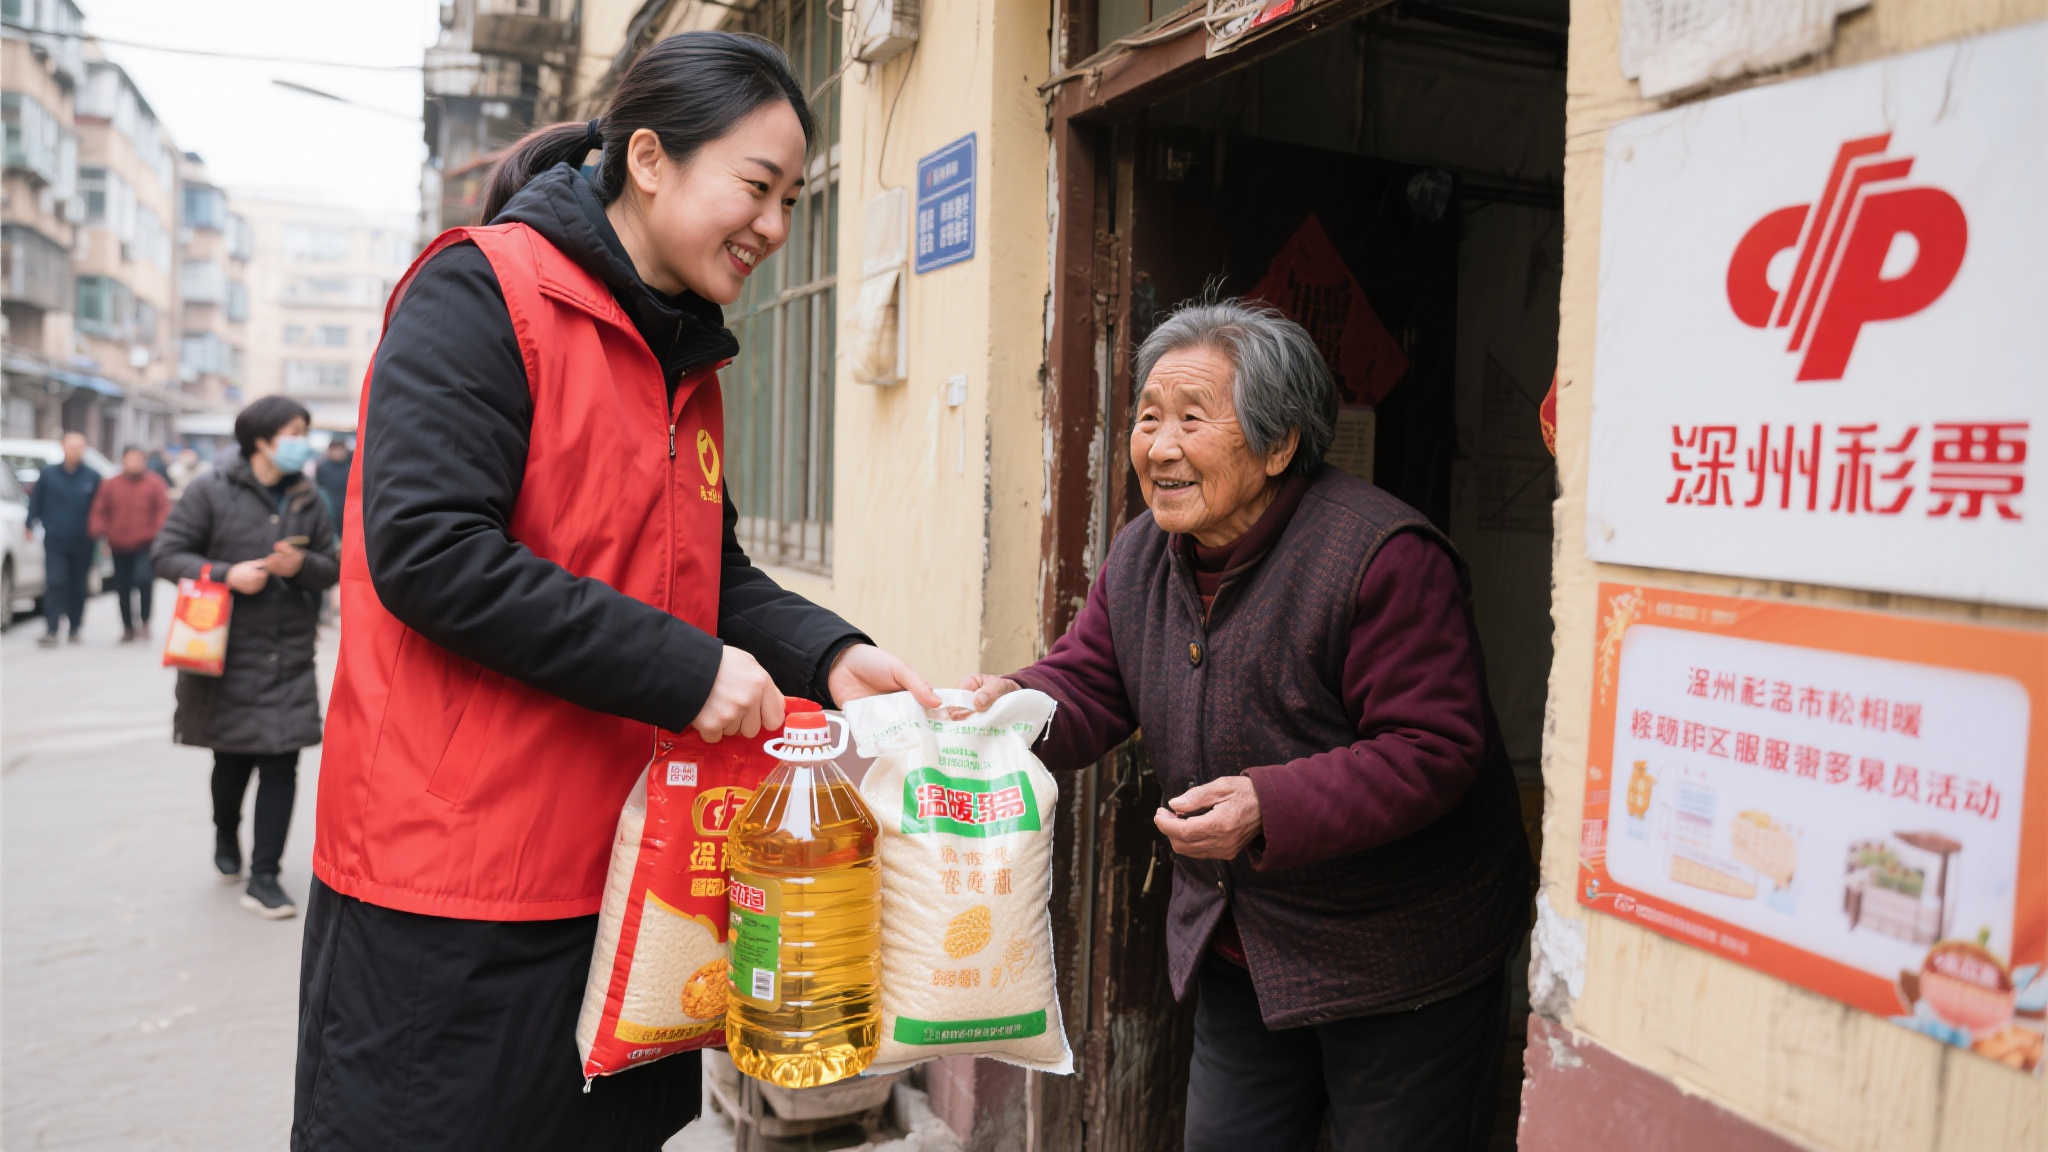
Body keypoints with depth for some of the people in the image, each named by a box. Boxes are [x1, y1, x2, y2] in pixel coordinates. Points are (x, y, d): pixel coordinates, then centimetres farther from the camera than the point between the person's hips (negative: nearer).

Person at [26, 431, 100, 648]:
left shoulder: (92, 478, 2)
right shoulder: (48, 475, 3)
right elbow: (35, 501, 11)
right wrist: (31, 526, 7)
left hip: (82, 543, 1)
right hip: (55, 541, 0)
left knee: (78, 588, 8)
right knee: (54, 584, -10)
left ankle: (75, 629, 20)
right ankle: (51, 631, -10)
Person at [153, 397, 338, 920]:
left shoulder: (307, 499, 6)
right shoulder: (212, 491, -5)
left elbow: (332, 567, 10)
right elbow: (168, 553, -4)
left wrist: (302, 565, -12)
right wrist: (225, 574, -19)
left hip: (289, 656, 2)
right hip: (228, 652, -2)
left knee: (281, 764, -3)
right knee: (234, 759, 12)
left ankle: (263, 877, 5)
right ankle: (226, 837, 43)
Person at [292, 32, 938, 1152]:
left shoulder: (690, 362, 13)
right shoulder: (484, 290, -11)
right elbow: (424, 551, -22)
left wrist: (830, 657, -4)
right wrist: (685, 672, -22)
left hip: (627, 872, 8)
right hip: (453, 882, -8)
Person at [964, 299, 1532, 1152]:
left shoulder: (1381, 555, -25)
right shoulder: (1141, 555, 0)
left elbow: (1435, 748, -26)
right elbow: (1086, 687, 0)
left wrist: (1273, 808, -36)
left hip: (1399, 961, -6)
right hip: (1238, 948, 7)